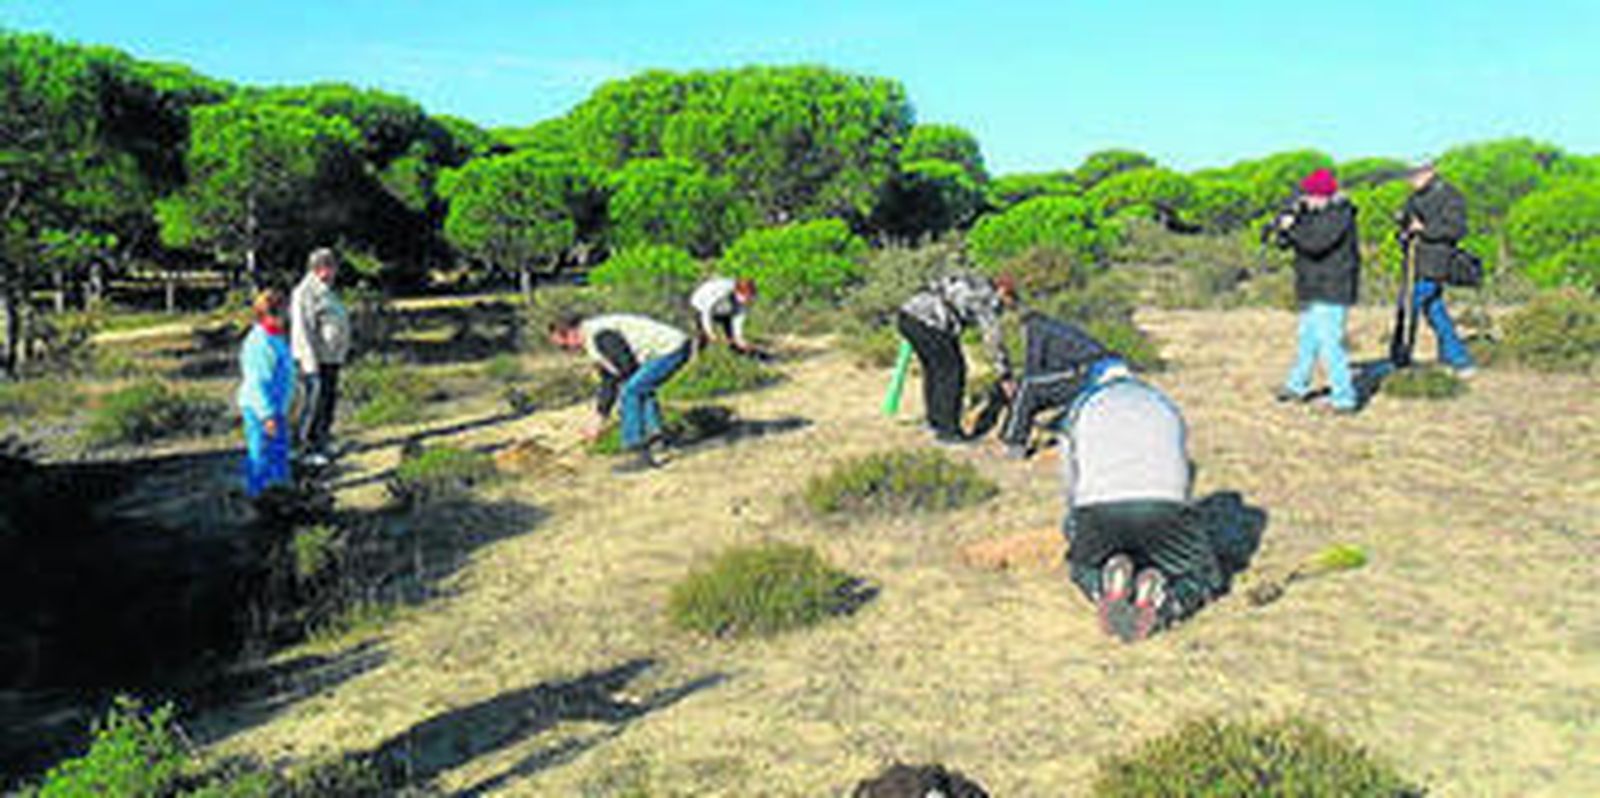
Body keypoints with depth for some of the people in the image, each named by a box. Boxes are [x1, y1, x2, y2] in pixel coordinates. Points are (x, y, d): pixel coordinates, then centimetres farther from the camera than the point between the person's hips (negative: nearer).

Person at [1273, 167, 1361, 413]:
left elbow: (1316, 244, -28)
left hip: (1331, 295, -10)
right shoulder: (1311, 213, 11)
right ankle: (1297, 385, 35)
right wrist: (1289, 220, -5)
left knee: (1330, 344, -11)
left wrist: (1291, 227, -18)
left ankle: (1345, 398, -7)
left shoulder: (1338, 216, -16)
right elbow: (1285, 242, 12)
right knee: (1307, 340, 21)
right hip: (1313, 292, 10)